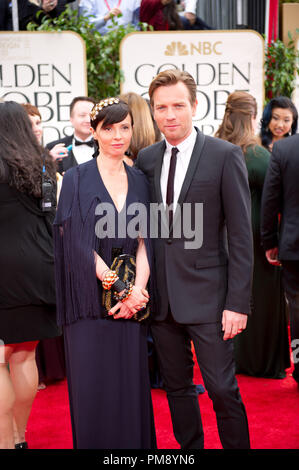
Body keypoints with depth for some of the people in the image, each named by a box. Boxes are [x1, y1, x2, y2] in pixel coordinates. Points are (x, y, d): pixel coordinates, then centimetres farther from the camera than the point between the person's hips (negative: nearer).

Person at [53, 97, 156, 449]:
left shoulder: (139, 180, 9)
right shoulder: (77, 179, -2)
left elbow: (144, 241, 4)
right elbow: (79, 242, -8)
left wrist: (138, 290, -12)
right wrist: (121, 290, -13)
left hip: (132, 299, 3)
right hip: (90, 298, -3)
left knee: (131, 385, 6)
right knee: (92, 388, 2)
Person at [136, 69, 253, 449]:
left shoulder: (225, 155, -5)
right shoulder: (145, 159, 8)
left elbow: (240, 235, -7)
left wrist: (238, 302, -11)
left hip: (206, 295, -4)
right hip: (161, 297, 4)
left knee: (222, 389, 0)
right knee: (177, 387, 14)